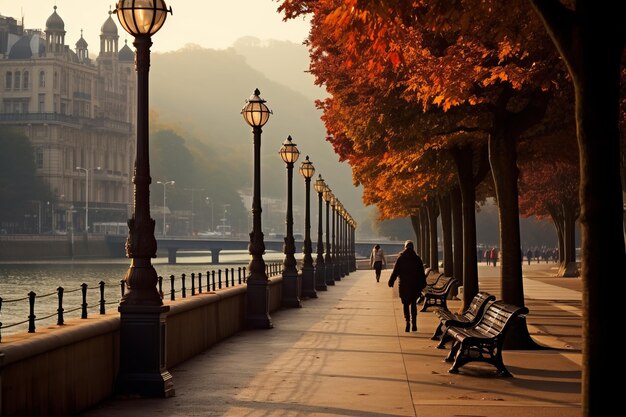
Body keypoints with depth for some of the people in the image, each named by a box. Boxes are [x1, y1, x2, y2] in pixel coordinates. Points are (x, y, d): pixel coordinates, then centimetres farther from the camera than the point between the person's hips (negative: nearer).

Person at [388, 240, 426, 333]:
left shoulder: (400, 258, -2)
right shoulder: (417, 258, 2)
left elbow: (395, 271, -2)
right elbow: (421, 272, 4)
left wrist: (391, 281, 4)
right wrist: (423, 283, 11)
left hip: (404, 284, -1)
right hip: (415, 284, 1)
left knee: (405, 304, 4)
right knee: (413, 304, 10)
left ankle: (407, 322, -13)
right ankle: (414, 323, 5)